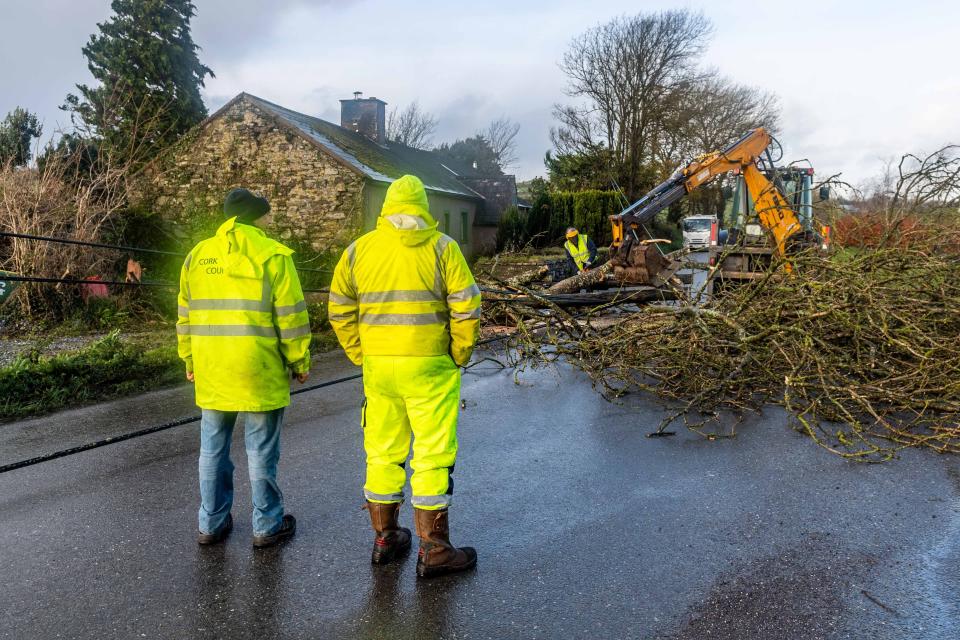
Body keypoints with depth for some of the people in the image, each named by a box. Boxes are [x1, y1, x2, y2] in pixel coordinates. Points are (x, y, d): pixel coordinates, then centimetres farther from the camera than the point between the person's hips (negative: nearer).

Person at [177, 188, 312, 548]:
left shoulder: (197, 255, 9)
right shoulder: (272, 254, -7)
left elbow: (185, 315, 12)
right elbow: (291, 316, -10)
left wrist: (189, 361, 21)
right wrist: (300, 361, 0)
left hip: (211, 371, 5)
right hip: (259, 371, -5)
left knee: (213, 448, 14)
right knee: (261, 451, 5)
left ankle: (212, 523, 24)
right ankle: (267, 526, 16)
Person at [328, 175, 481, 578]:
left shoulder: (358, 249, 5)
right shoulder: (441, 247, -5)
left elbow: (340, 310, 8)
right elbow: (467, 309, -10)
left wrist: (362, 356, 13)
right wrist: (458, 357, 2)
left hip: (377, 366, 4)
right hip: (429, 367, -4)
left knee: (382, 452, 16)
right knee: (433, 456, 5)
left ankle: (385, 538, 29)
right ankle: (433, 551, 12)